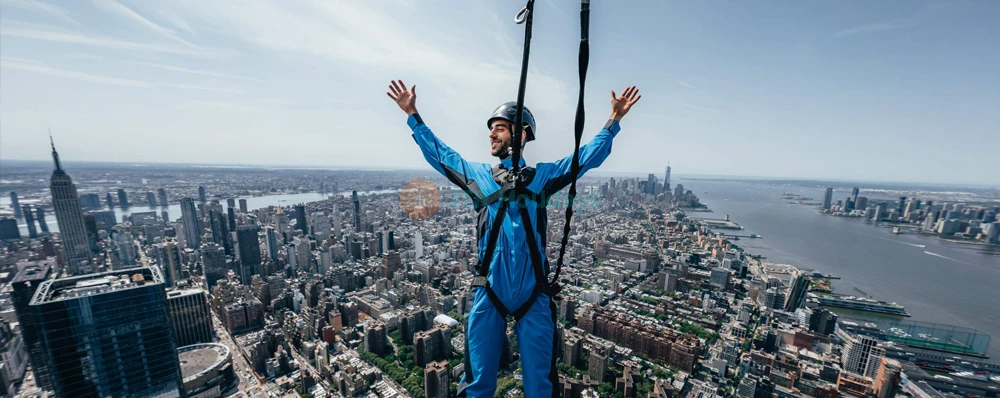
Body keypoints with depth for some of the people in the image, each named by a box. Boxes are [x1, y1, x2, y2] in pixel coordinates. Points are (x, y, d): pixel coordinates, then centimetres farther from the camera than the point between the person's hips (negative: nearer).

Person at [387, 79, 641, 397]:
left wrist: (615, 118, 0)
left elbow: (587, 155, 6)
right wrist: (413, 114, 19)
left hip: (533, 293, -1)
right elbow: (438, 152, 17)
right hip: (489, 291, 1)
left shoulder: (542, 175, 5)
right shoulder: (478, 174, 8)